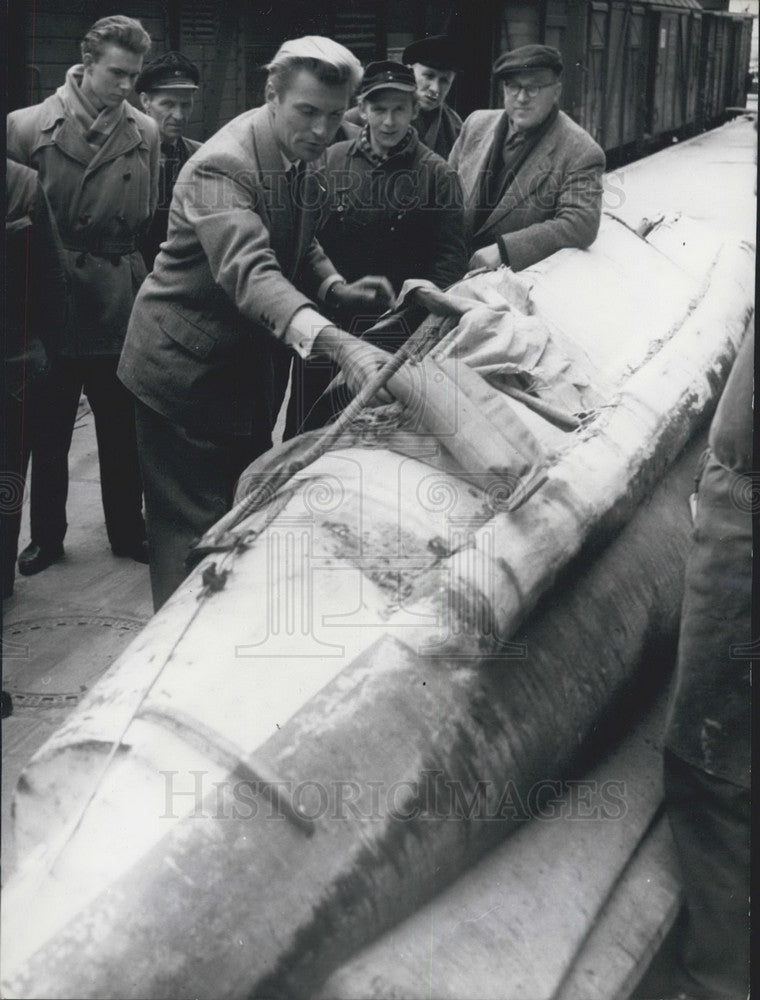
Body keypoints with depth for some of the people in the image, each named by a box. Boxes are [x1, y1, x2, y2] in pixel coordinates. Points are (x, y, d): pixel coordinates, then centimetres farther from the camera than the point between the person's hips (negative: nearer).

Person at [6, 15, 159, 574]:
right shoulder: (30, 127, -6)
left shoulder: (145, 134, 0)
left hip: (118, 304, 2)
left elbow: (148, 218, 8)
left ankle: (128, 531, 26)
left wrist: (123, 264, 4)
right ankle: (47, 537, 25)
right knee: (50, 428, 11)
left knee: (122, 428, 11)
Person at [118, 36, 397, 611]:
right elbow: (249, 272, -42)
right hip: (189, 368, -9)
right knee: (192, 526, -1)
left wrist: (335, 288, -5)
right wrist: (337, 344, -57)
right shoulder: (222, 167, -26)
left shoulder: (305, 159, 2)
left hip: (250, 367, 9)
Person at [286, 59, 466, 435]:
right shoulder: (331, 162, 6)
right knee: (306, 435, 7)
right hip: (322, 325, 2)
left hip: (396, 331, -2)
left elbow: (450, 253, -3)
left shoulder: (436, 173, 1)